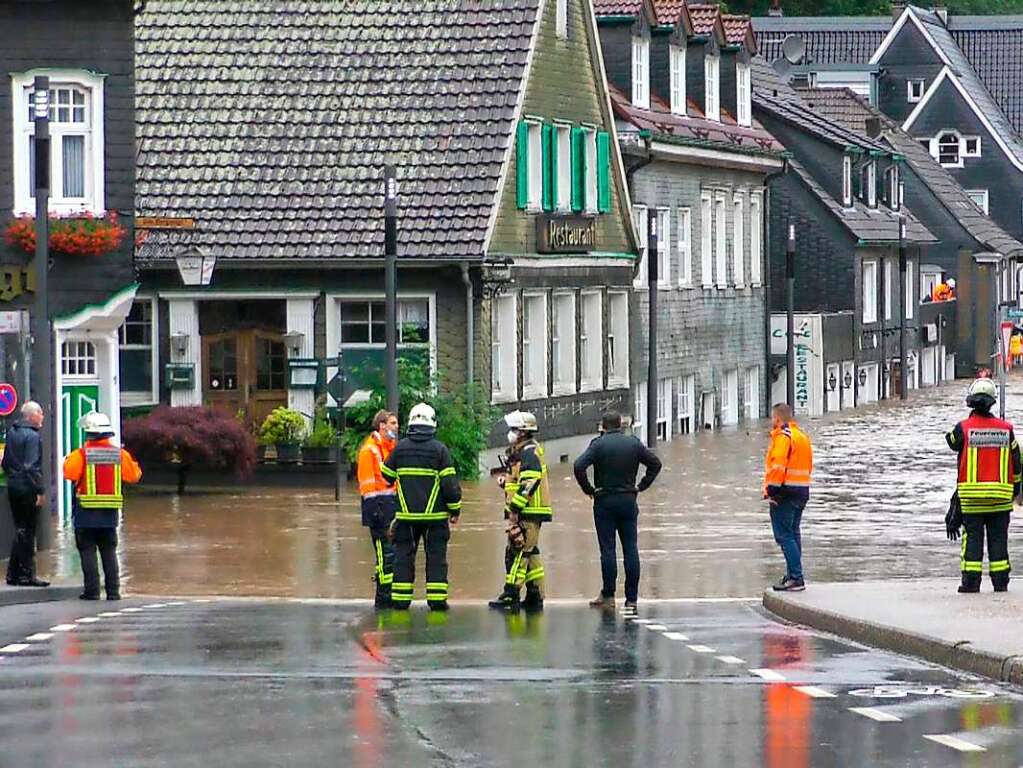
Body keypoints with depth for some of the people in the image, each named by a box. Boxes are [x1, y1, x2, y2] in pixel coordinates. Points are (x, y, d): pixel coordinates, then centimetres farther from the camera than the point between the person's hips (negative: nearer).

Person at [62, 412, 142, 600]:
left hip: (86, 513, -3)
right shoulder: (120, 454, 1)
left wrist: (68, 460, -1)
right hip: (110, 512, 3)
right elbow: (134, 475, 3)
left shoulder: (81, 454, -10)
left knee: (87, 551, 2)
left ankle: (92, 590, -3)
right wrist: (134, 464, 23)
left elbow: (70, 473, -20)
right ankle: (113, 590, 5)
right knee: (109, 551, 10)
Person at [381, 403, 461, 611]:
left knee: (403, 555, 9)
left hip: (406, 515, 2)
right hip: (435, 515, -2)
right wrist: (454, 509, 3)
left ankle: (400, 599, 7)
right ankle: (437, 599, -1)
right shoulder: (439, 449, -7)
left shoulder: (400, 448, 1)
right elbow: (449, 483, -7)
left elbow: (386, 476, 12)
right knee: (436, 555, 3)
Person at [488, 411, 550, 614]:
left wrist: (514, 507, -22)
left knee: (517, 552, -12)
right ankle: (535, 598, 15)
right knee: (530, 553, 12)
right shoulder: (524, 452, 19)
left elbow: (529, 483, -22)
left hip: (528, 513, -11)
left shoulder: (528, 452, -14)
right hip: (528, 513, 11)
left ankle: (511, 596, -15)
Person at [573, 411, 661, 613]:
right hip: (629, 501, 3)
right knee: (631, 549, 3)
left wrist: (588, 489, -7)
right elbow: (655, 463, 10)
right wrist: (642, 486, 11)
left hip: (605, 502, -3)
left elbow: (579, 466, -18)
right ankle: (631, 598, 2)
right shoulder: (634, 443, 4)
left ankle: (608, 595, 2)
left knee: (608, 550, 1)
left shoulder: (598, 444, -7)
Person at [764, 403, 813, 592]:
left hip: (785, 491, -9)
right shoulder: (802, 436, 18)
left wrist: (771, 490, -19)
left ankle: (796, 578, -15)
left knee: (784, 535, -9)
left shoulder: (782, 436, -11)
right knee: (793, 534, 17)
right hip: (803, 490, 9)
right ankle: (793, 575, 21)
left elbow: (778, 465, -21)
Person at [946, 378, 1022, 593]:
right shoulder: (1005, 429, -1)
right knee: (998, 538, 8)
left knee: (972, 537, 4)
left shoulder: (963, 428, -9)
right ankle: (1000, 581, 8)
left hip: (971, 495, -2)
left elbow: (954, 443, 13)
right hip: (1001, 493, 2)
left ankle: (971, 581, -1)